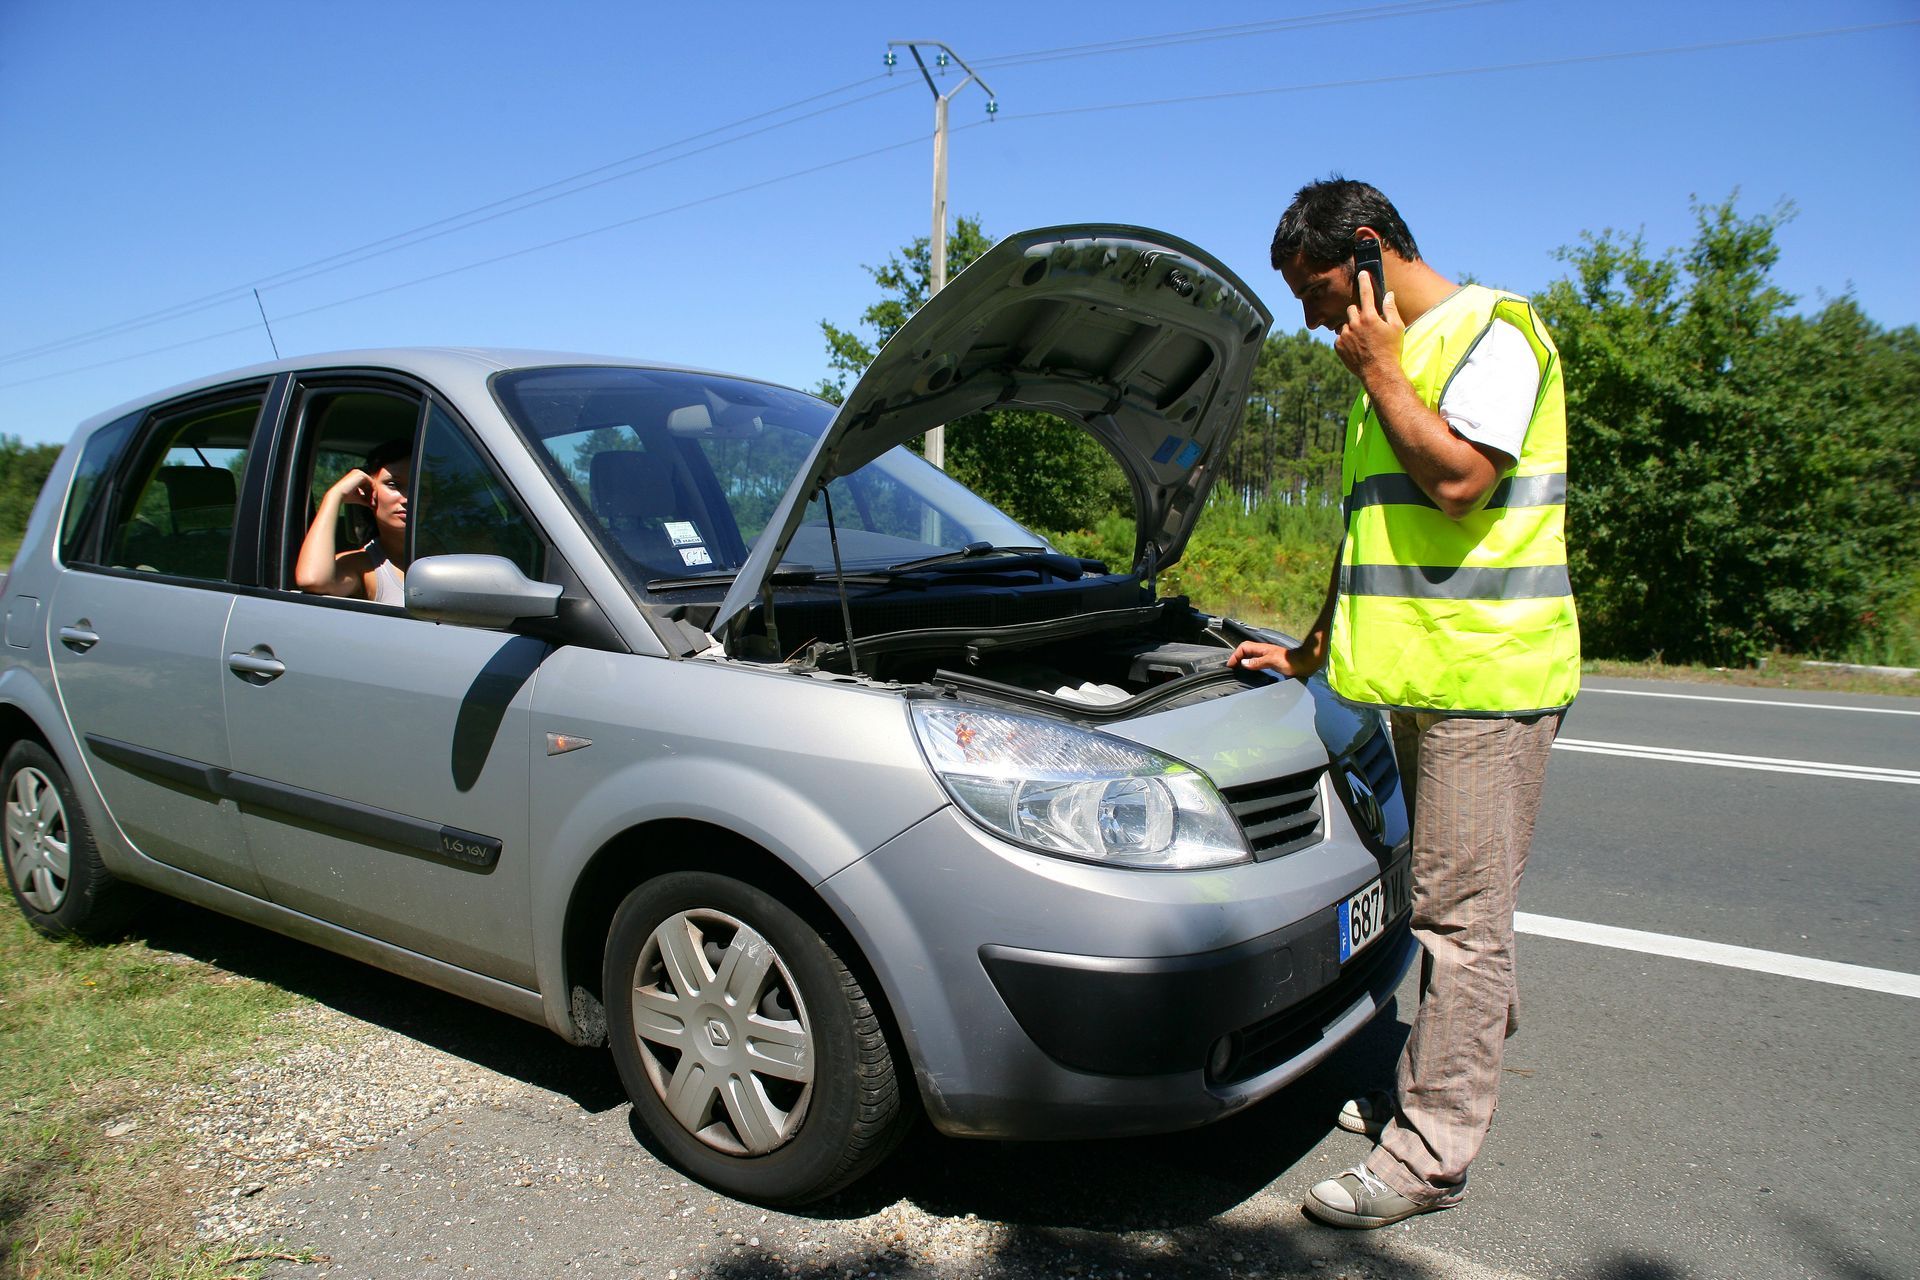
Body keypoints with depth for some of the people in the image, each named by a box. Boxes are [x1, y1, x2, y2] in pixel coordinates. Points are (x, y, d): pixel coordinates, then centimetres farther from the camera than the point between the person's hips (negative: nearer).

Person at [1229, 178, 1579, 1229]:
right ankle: (1423, 1089, 29)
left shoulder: (1490, 328, -7)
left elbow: (1458, 478, -23)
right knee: (1437, 906, 16)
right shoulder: (1398, 359, 21)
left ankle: (1431, 1153, 5)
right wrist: (1312, 652, 23)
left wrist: (1377, 368, -10)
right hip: (1417, 680, 9)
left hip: (1485, 675, -9)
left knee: (1459, 916, -4)